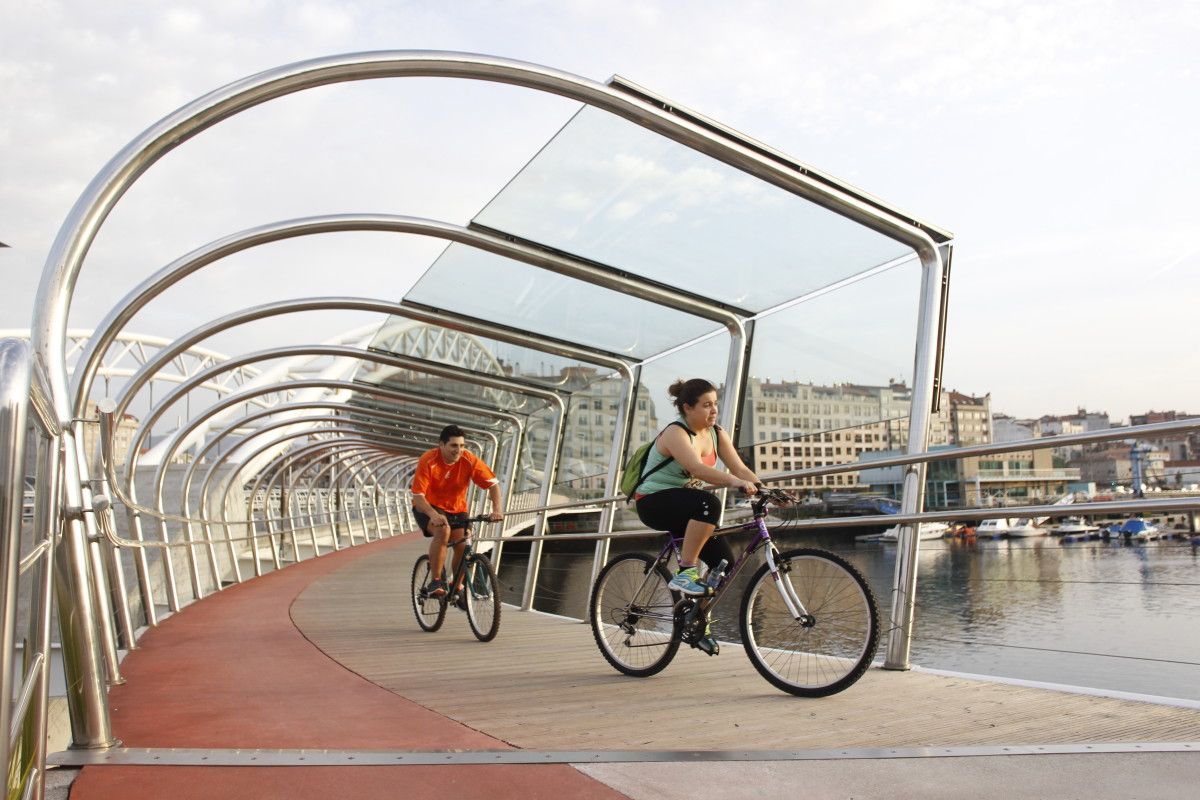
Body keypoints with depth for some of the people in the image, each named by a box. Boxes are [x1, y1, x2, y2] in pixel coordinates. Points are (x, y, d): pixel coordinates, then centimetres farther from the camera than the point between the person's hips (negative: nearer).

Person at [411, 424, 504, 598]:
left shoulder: (469, 460, -18)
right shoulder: (428, 460, -25)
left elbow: (493, 484, -18)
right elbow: (418, 496, -29)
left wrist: (497, 510, -33)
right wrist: (434, 514, -46)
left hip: (456, 508, 3)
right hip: (428, 507, -3)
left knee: (463, 546, -13)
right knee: (443, 531, -32)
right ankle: (435, 582, -20)